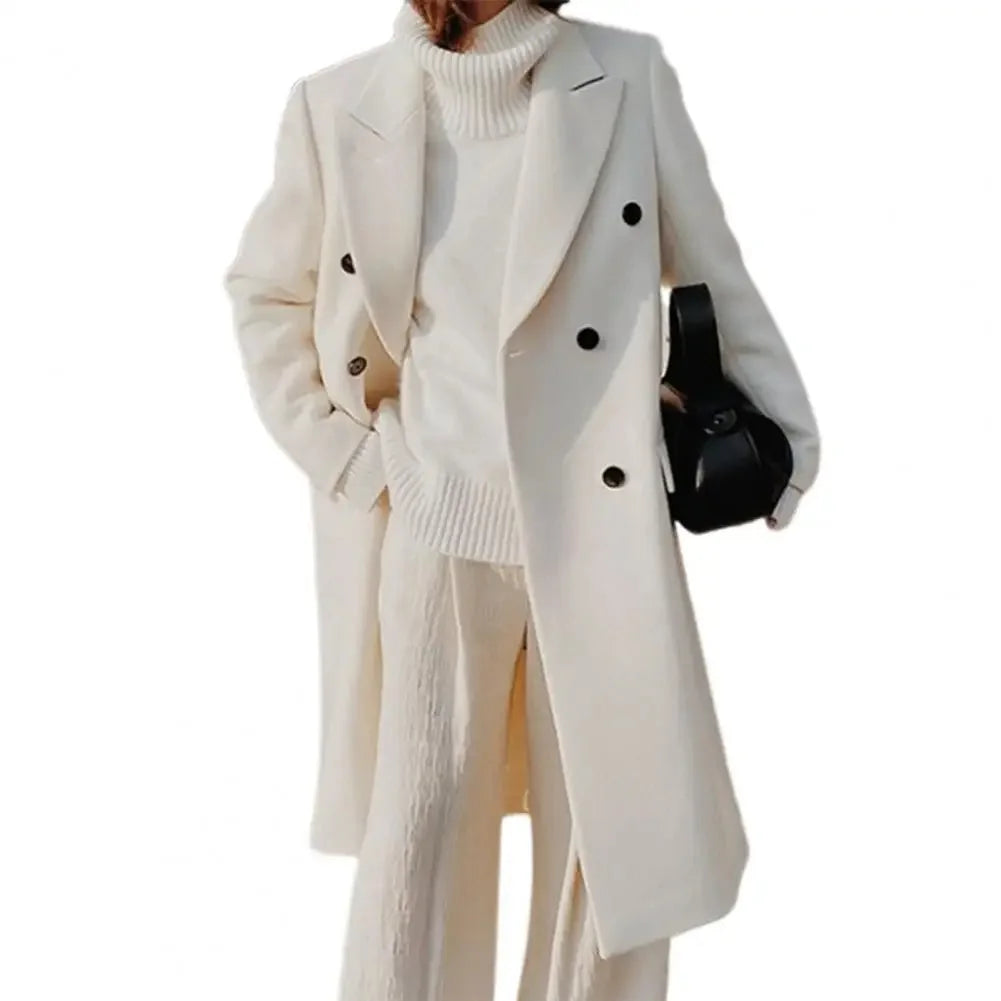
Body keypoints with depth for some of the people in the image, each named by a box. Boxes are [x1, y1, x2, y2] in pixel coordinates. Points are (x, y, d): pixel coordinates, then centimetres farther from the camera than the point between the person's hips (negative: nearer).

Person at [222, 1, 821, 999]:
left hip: (599, 525, 0)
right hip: (435, 526, 0)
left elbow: (716, 280, 6)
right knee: (416, 831, 8)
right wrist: (338, 457, 4)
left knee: (611, 827, 10)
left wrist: (786, 441, 6)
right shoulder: (340, 105, 1)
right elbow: (265, 291, 13)